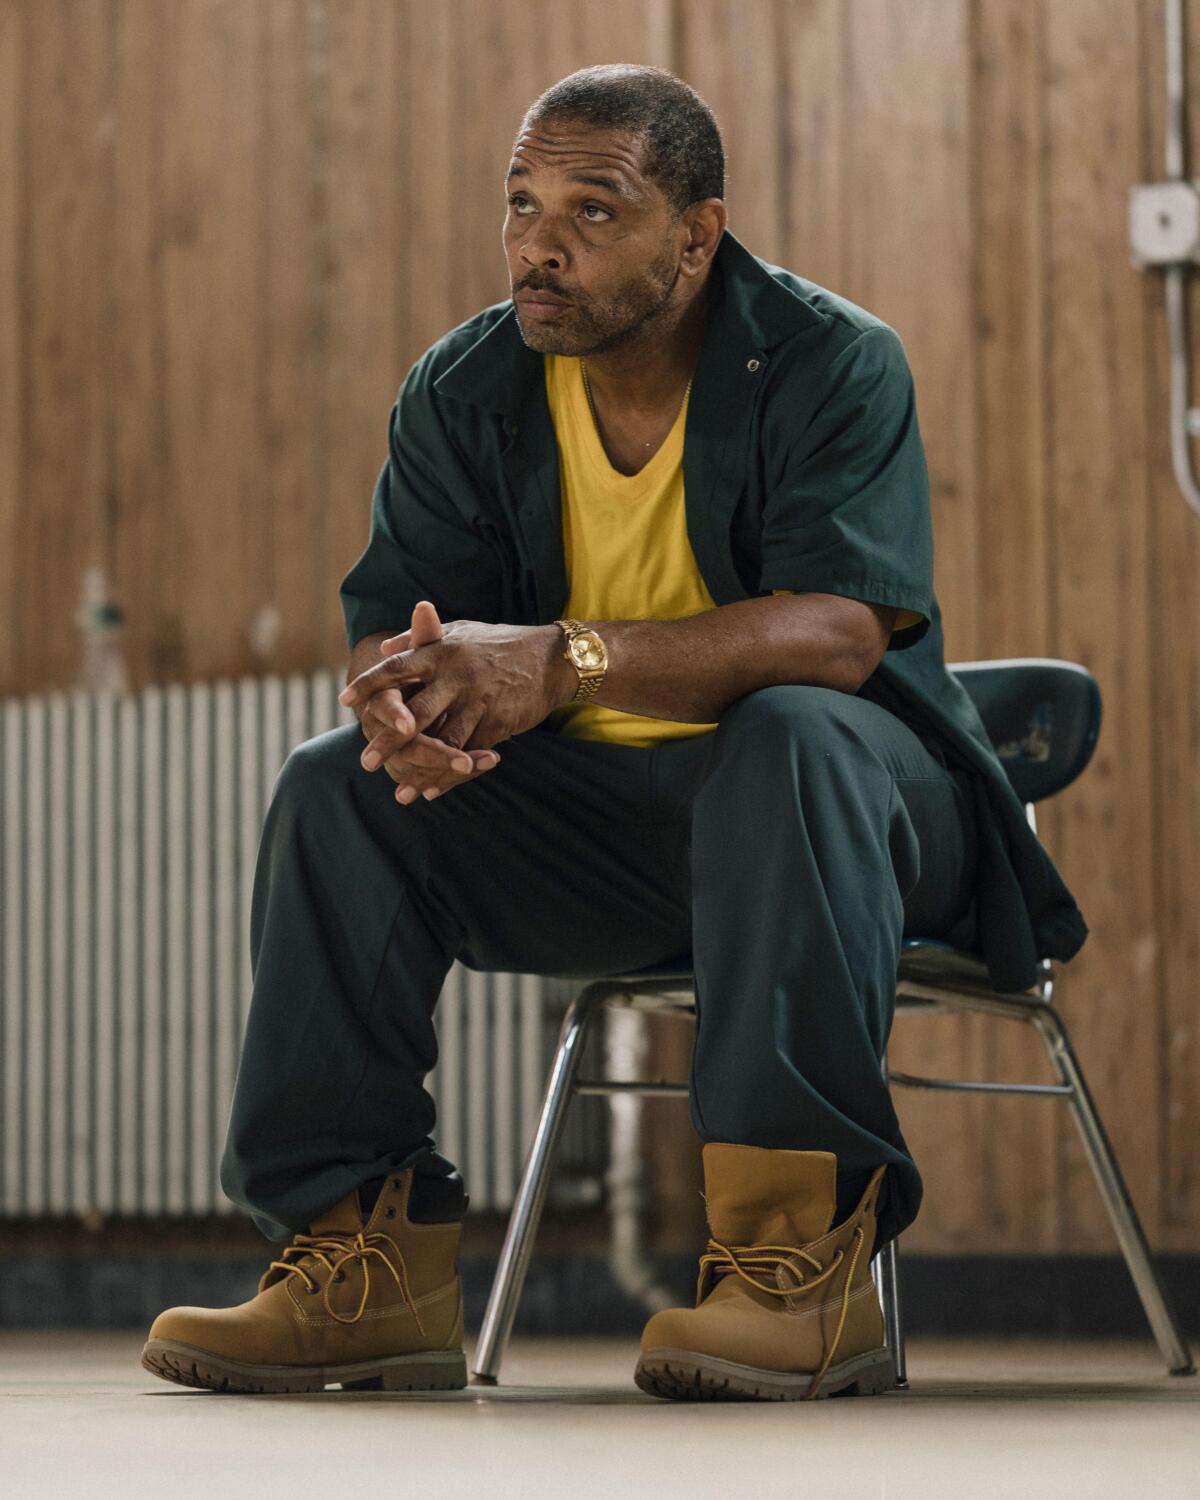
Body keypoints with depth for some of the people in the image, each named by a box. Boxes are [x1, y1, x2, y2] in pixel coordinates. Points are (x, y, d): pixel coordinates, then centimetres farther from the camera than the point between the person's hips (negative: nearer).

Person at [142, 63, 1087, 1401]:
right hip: (588, 816, 5)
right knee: (336, 787, -18)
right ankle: (363, 1257, -20)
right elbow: (385, 627, -5)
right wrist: (407, 701, -33)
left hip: (852, 791, -4)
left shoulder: (831, 363, -15)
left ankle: (804, 1257, -42)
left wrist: (565, 660, -41)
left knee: (789, 740, -38)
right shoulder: (462, 391, 0)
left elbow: (836, 632, -28)